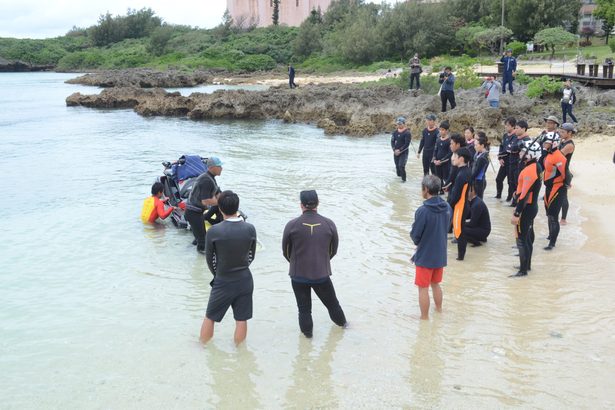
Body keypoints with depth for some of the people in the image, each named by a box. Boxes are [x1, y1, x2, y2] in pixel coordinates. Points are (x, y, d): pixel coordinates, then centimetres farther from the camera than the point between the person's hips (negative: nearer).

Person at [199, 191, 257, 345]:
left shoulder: (214, 231, -18)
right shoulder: (250, 229, -10)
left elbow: (209, 258, -5)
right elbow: (252, 255, 2)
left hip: (223, 282, -2)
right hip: (245, 280, 2)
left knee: (210, 318, 17)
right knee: (241, 320, 14)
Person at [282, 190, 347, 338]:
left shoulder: (292, 225, -12)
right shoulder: (329, 224, -7)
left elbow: (286, 251, 0)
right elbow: (333, 250, 6)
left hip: (298, 274, -1)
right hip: (321, 273, 2)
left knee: (304, 307, 16)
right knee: (332, 302, 24)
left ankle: (307, 331, 30)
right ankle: (342, 322, 44)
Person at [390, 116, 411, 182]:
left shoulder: (407, 133, -12)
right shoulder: (395, 132, 5)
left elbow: (407, 144, -15)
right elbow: (392, 141, 6)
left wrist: (400, 150, -15)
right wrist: (394, 150, -9)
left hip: (404, 152, -6)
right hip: (396, 152, 6)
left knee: (401, 166, -14)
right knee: (397, 166, 11)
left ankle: (403, 179, 0)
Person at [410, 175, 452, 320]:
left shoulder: (423, 211, -24)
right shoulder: (447, 207, -3)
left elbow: (415, 236, -17)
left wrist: (417, 239, 5)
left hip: (425, 256, -6)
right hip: (440, 254, 6)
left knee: (423, 288, 8)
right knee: (436, 284, 24)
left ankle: (425, 318, 19)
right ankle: (439, 310, 39)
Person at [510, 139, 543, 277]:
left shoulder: (530, 170, -23)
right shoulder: (536, 167, 9)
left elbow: (524, 195, -26)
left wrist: (516, 214, -24)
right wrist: (518, 207, 22)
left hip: (526, 209, -10)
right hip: (531, 207, 10)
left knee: (522, 239, -4)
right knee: (528, 236, 19)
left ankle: (523, 270, 2)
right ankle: (527, 265, 32)